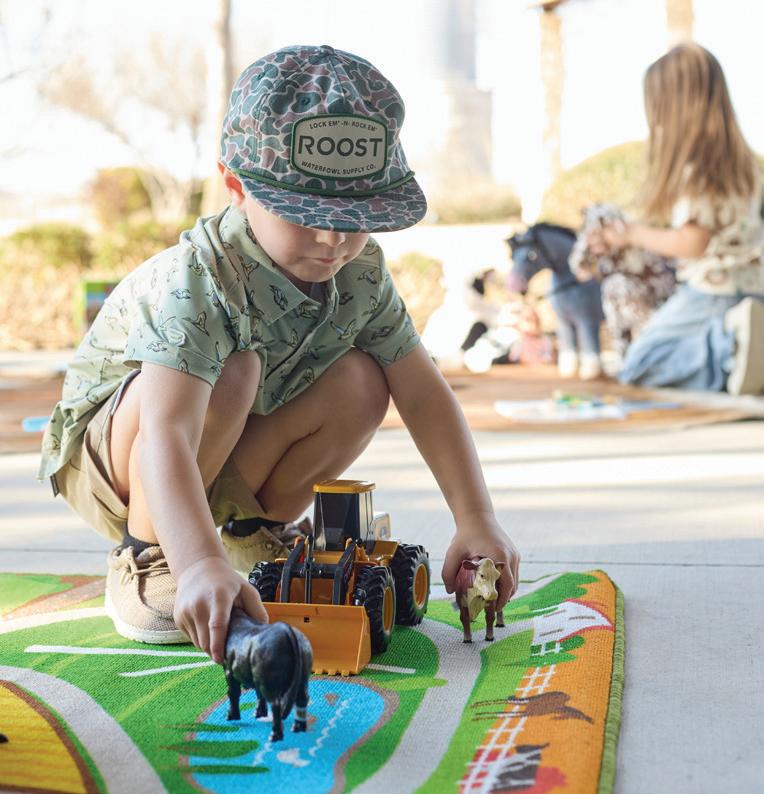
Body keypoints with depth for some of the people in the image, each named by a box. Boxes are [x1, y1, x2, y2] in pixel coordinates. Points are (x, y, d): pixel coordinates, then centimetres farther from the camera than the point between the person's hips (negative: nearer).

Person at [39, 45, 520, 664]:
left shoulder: (361, 273, -14)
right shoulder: (197, 283, -36)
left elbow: (424, 393, -8)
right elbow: (166, 440, -47)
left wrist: (477, 520, -15)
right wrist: (201, 565, -62)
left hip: (225, 461, 6)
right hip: (109, 455, -5)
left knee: (361, 382, -16)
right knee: (228, 369, -35)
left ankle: (256, 533, 6)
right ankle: (144, 557, -14)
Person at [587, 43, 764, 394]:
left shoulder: (694, 169, -17)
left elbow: (692, 243, -21)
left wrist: (632, 234, -4)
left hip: (711, 292, -8)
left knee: (638, 366, 3)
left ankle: (728, 346, -18)